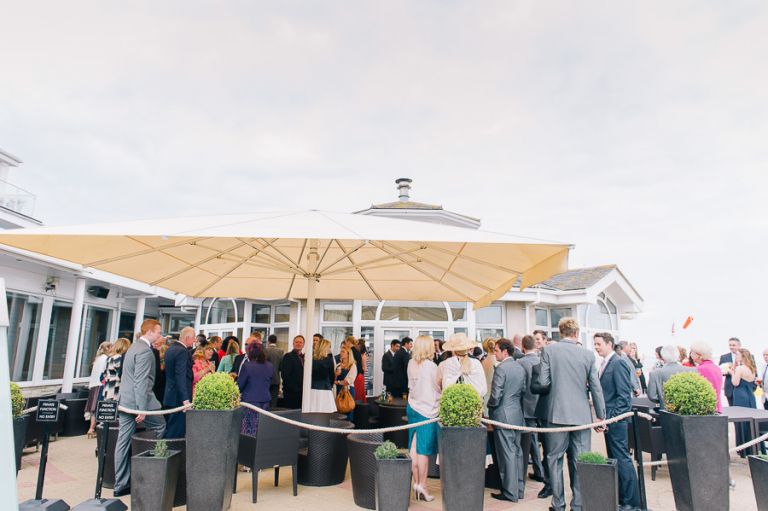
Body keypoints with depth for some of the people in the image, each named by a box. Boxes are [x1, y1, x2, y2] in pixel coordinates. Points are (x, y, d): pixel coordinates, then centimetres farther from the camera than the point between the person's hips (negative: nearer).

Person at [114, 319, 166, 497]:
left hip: (124, 400, 9)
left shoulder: (134, 347, 17)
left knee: (123, 441, 9)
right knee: (160, 427, 9)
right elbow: (141, 381, -21)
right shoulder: (145, 350, -15)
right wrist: (142, 409, -21)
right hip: (137, 400, -9)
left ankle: (121, 485, 15)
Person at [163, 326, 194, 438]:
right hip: (179, 398, -10)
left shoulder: (171, 349, 12)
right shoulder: (182, 351, -18)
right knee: (177, 433, -2)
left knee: (169, 431, 18)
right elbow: (181, 377, -24)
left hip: (169, 395, 10)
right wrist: (186, 399, -26)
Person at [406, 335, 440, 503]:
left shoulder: (411, 364, 1)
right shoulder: (430, 366, -17)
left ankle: (416, 482, 20)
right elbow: (439, 387, -10)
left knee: (414, 447, 11)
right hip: (427, 410, -6)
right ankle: (422, 485, 8)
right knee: (424, 449, 2)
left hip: (412, 407, 6)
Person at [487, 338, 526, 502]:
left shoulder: (501, 368, -17)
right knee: (517, 451, 14)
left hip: (503, 416, -8)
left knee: (507, 453, 0)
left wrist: (489, 406, -1)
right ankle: (519, 489, 23)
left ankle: (510, 492, 8)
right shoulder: (520, 367, 7)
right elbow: (523, 390, 11)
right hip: (518, 415, 8)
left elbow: (496, 396, -19)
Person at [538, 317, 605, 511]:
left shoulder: (549, 350, -5)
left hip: (558, 413, -2)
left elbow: (543, 382, -8)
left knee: (555, 459, 9)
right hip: (582, 415, 2)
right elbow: (596, 388, 4)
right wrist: (601, 415, 13)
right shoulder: (587, 354, 0)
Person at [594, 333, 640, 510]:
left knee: (622, 459, -3)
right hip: (608, 420, 9)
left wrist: (610, 418, -19)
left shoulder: (618, 364, -15)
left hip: (616, 419, -9)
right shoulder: (604, 364, 12)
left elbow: (624, 396, -18)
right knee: (613, 459, 15)